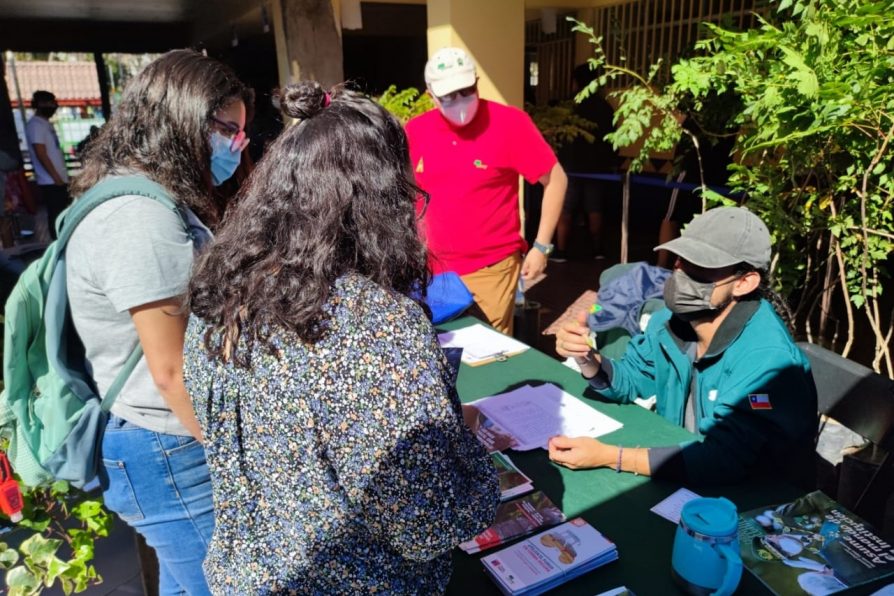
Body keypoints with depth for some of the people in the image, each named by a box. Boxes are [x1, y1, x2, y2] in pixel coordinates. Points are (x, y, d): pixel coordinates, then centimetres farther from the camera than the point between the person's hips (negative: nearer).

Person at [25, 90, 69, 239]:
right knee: (56, 215, -6)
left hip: (58, 179, 9)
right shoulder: (36, 125, -11)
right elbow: (41, 154, -17)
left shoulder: (45, 123, 18)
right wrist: (56, 177, -17)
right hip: (51, 181, -9)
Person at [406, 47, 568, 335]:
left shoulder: (509, 122, -10)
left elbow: (555, 180, -5)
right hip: (432, 268, 4)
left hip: (492, 269, -3)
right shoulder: (415, 131, 0)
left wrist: (542, 246, -7)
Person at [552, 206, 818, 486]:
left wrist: (607, 456, -35)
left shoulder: (768, 358, -30)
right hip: (681, 474, 6)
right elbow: (630, 380, 6)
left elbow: (719, 461, -35)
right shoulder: (673, 318, -7)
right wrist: (586, 359, -15)